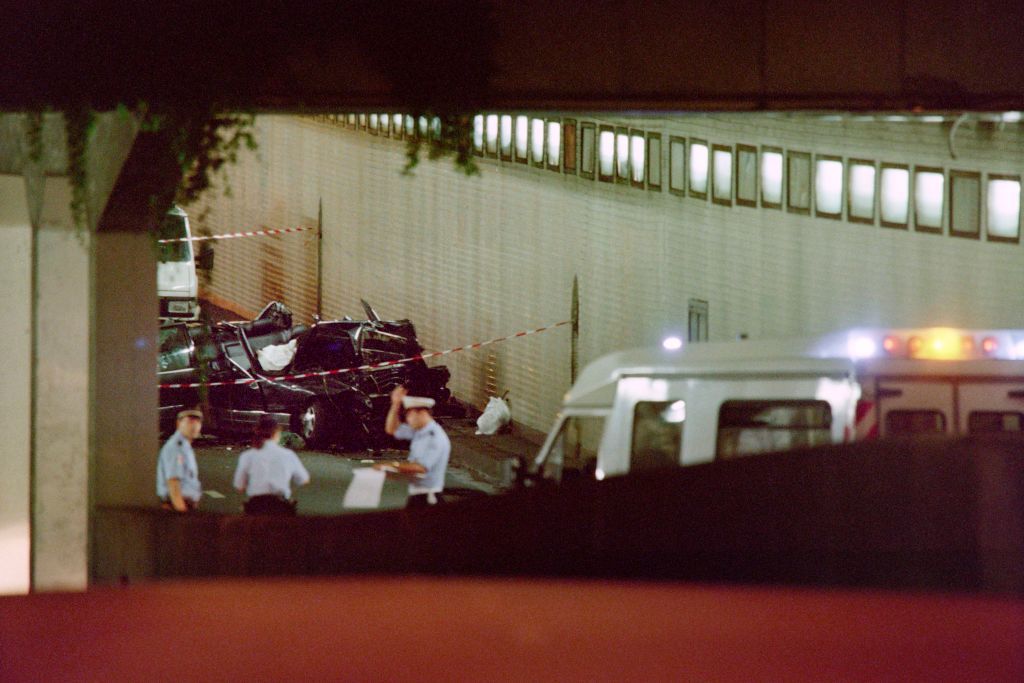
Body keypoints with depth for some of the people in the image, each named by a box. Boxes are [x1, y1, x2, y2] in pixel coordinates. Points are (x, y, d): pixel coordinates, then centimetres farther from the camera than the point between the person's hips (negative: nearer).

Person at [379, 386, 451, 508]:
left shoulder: (436, 438, -18)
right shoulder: (417, 431, 10)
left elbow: (422, 467, -25)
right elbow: (392, 429, 21)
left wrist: (394, 465, -21)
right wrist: (396, 405, 6)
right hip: (416, 493, 9)